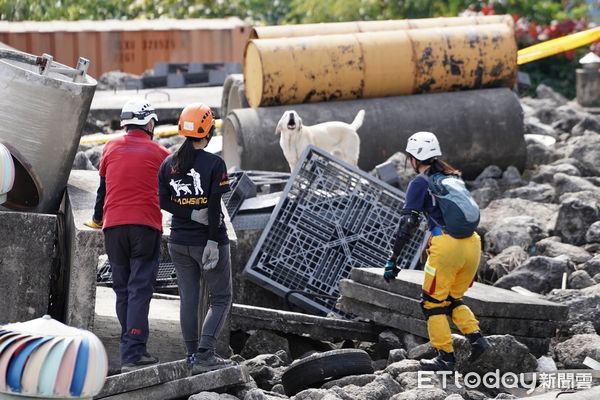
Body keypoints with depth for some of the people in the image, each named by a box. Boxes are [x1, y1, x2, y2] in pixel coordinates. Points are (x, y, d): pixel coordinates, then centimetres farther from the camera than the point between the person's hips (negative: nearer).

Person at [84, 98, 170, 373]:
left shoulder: (111, 149, 10)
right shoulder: (159, 154, 3)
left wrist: (97, 219, 36)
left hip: (113, 226, 3)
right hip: (146, 226, -3)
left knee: (123, 290, 12)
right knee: (140, 290, -6)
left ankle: (130, 349, 13)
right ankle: (133, 354, -15)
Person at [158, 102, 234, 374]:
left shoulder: (169, 164, 3)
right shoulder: (214, 164, -12)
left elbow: (164, 201, -1)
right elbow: (214, 207, -16)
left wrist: (193, 214, -7)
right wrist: (213, 242, -16)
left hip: (179, 241, 5)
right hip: (208, 240, -5)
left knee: (188, 298, 12)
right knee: (221, 299, 4)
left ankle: (192, 357, 12)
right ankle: (205, 354, -11)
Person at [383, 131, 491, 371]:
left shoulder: (420, 183, 1)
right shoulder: (454, 177, 21)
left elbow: (408, 223, -6)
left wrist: (393, 259, -5)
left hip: (446, 244, -7)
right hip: (472, 244, 7)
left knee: (433, 303, 6)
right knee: (453, 299, 21)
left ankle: (446, 358, 4)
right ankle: (476, 337, 1)